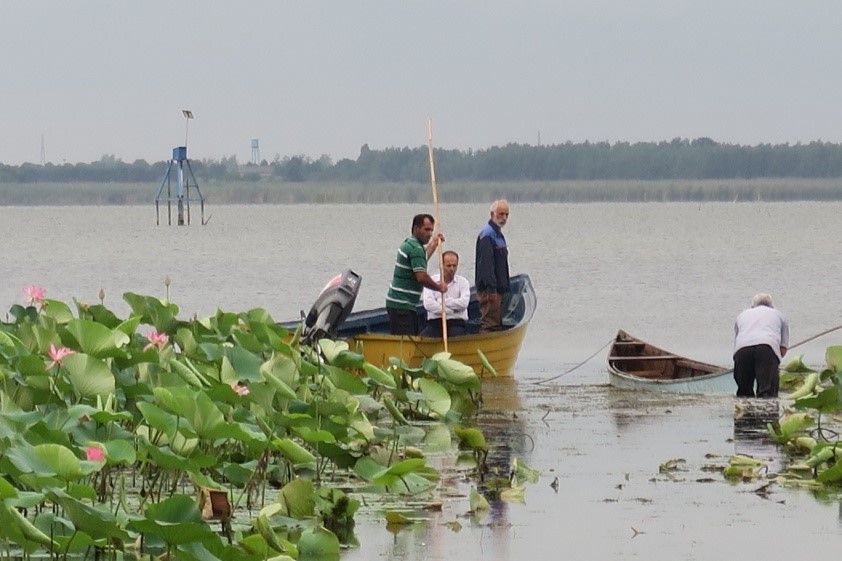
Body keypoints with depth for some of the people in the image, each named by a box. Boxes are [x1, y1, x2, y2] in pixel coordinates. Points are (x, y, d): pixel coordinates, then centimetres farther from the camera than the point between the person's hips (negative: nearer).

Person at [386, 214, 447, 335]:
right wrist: (439, 287, -9)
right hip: (401, 306, -11)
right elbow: (422, 277, -24)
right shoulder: (416, 249, -17)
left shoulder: (408, 244, 16)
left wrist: (433, 244, 45)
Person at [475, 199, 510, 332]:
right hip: (489, 289, -10)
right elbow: (486, 263, -21)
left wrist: (504, 288, 22)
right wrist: (491, 288, -25)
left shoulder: (498, 234, 20)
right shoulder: (487, 234, -13)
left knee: (497, 324, 11)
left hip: (498, 288, 10)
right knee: (489, 323, -14)